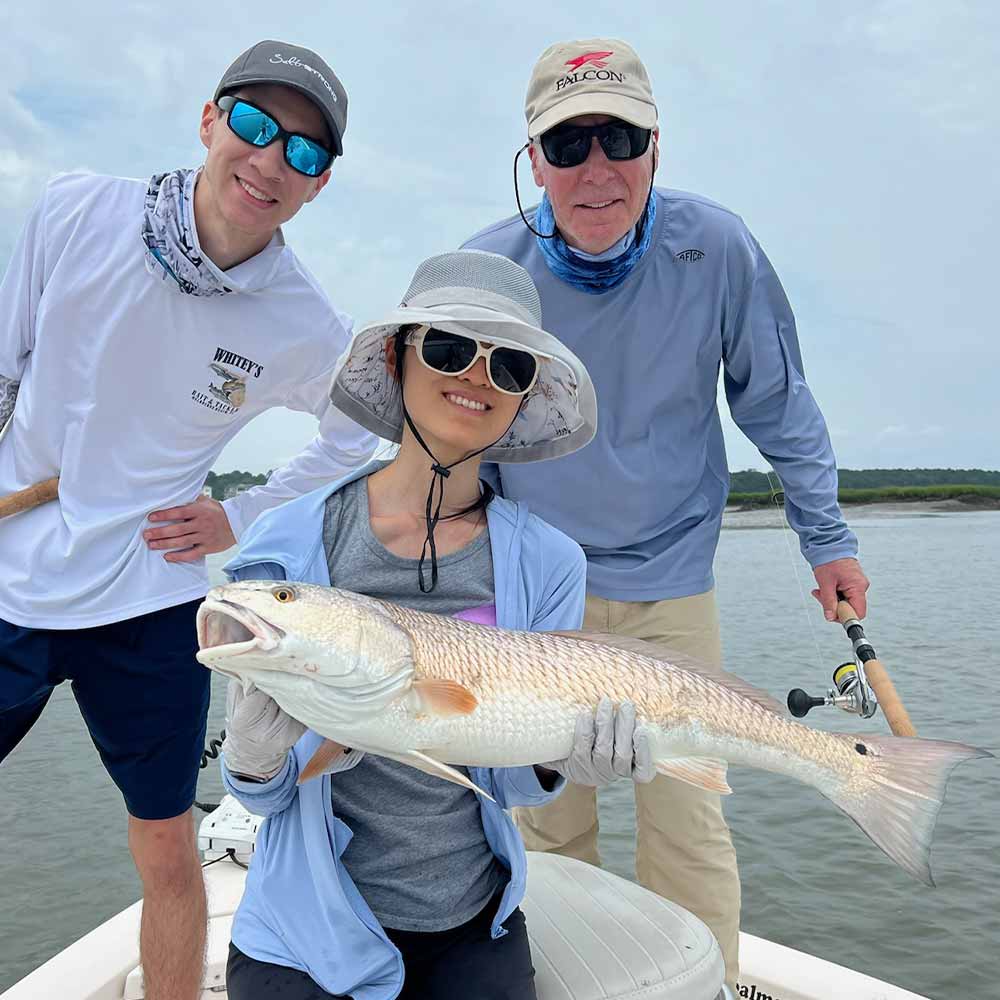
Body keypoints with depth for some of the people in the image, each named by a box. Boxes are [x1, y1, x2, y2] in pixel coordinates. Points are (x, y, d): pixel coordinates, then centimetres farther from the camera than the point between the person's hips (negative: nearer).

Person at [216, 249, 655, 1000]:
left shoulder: (549, 564, -11)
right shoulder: (289, 546, -14)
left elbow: (505, 780, -5)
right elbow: (264, 794, -9)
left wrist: (558, 760, -25)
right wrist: (254, 756, -30)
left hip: (472, 929, 1)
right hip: (308, 935, -1)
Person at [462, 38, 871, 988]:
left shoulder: (716, 246, -13)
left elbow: (777, 404, 1)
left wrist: (826, 537, 6)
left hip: (671, 582, 0)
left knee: (687, 817, 7)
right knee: (546, 812, 12)